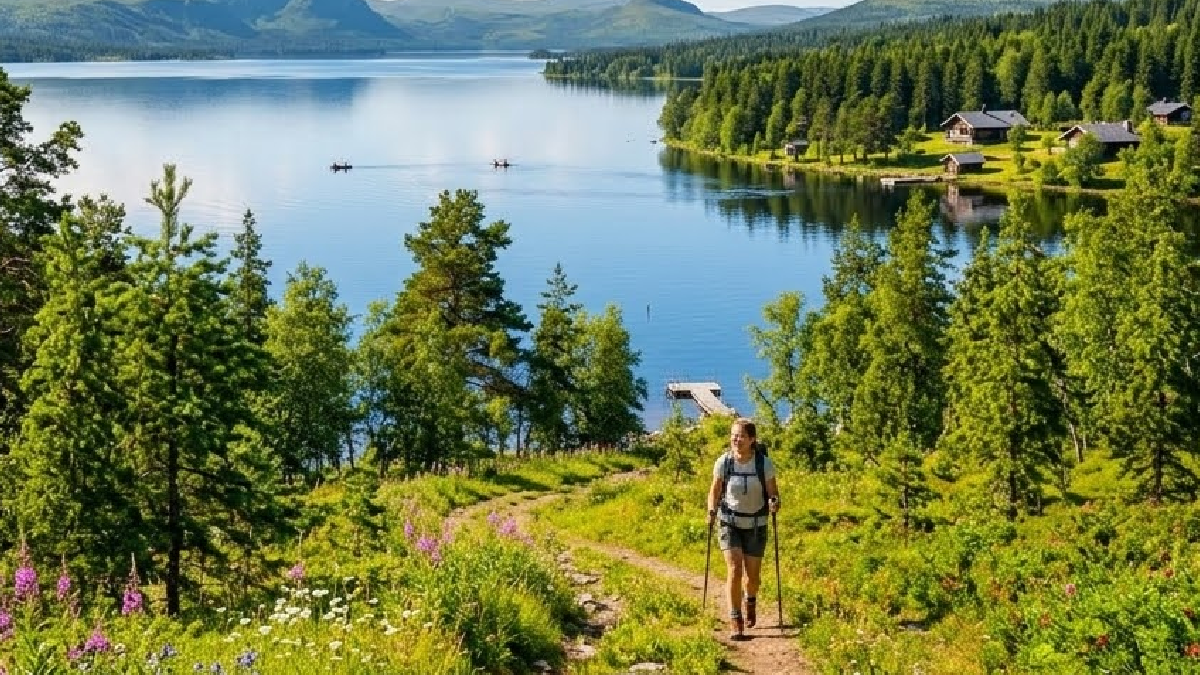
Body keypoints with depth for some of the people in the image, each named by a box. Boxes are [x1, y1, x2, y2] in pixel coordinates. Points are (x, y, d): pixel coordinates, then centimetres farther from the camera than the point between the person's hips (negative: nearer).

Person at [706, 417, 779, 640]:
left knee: (753, 575, 9)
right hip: (730, 523, 0)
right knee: (734, 569, -16)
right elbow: (715, 491, 1)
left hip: (756, 525, 0)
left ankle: (750, 602, 44)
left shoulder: (764, 463, -14)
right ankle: (735, 622, -6)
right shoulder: (723, 462, -12)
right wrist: (712, 510, -16)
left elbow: (773, 493, -5)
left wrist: (774, 503, -27)